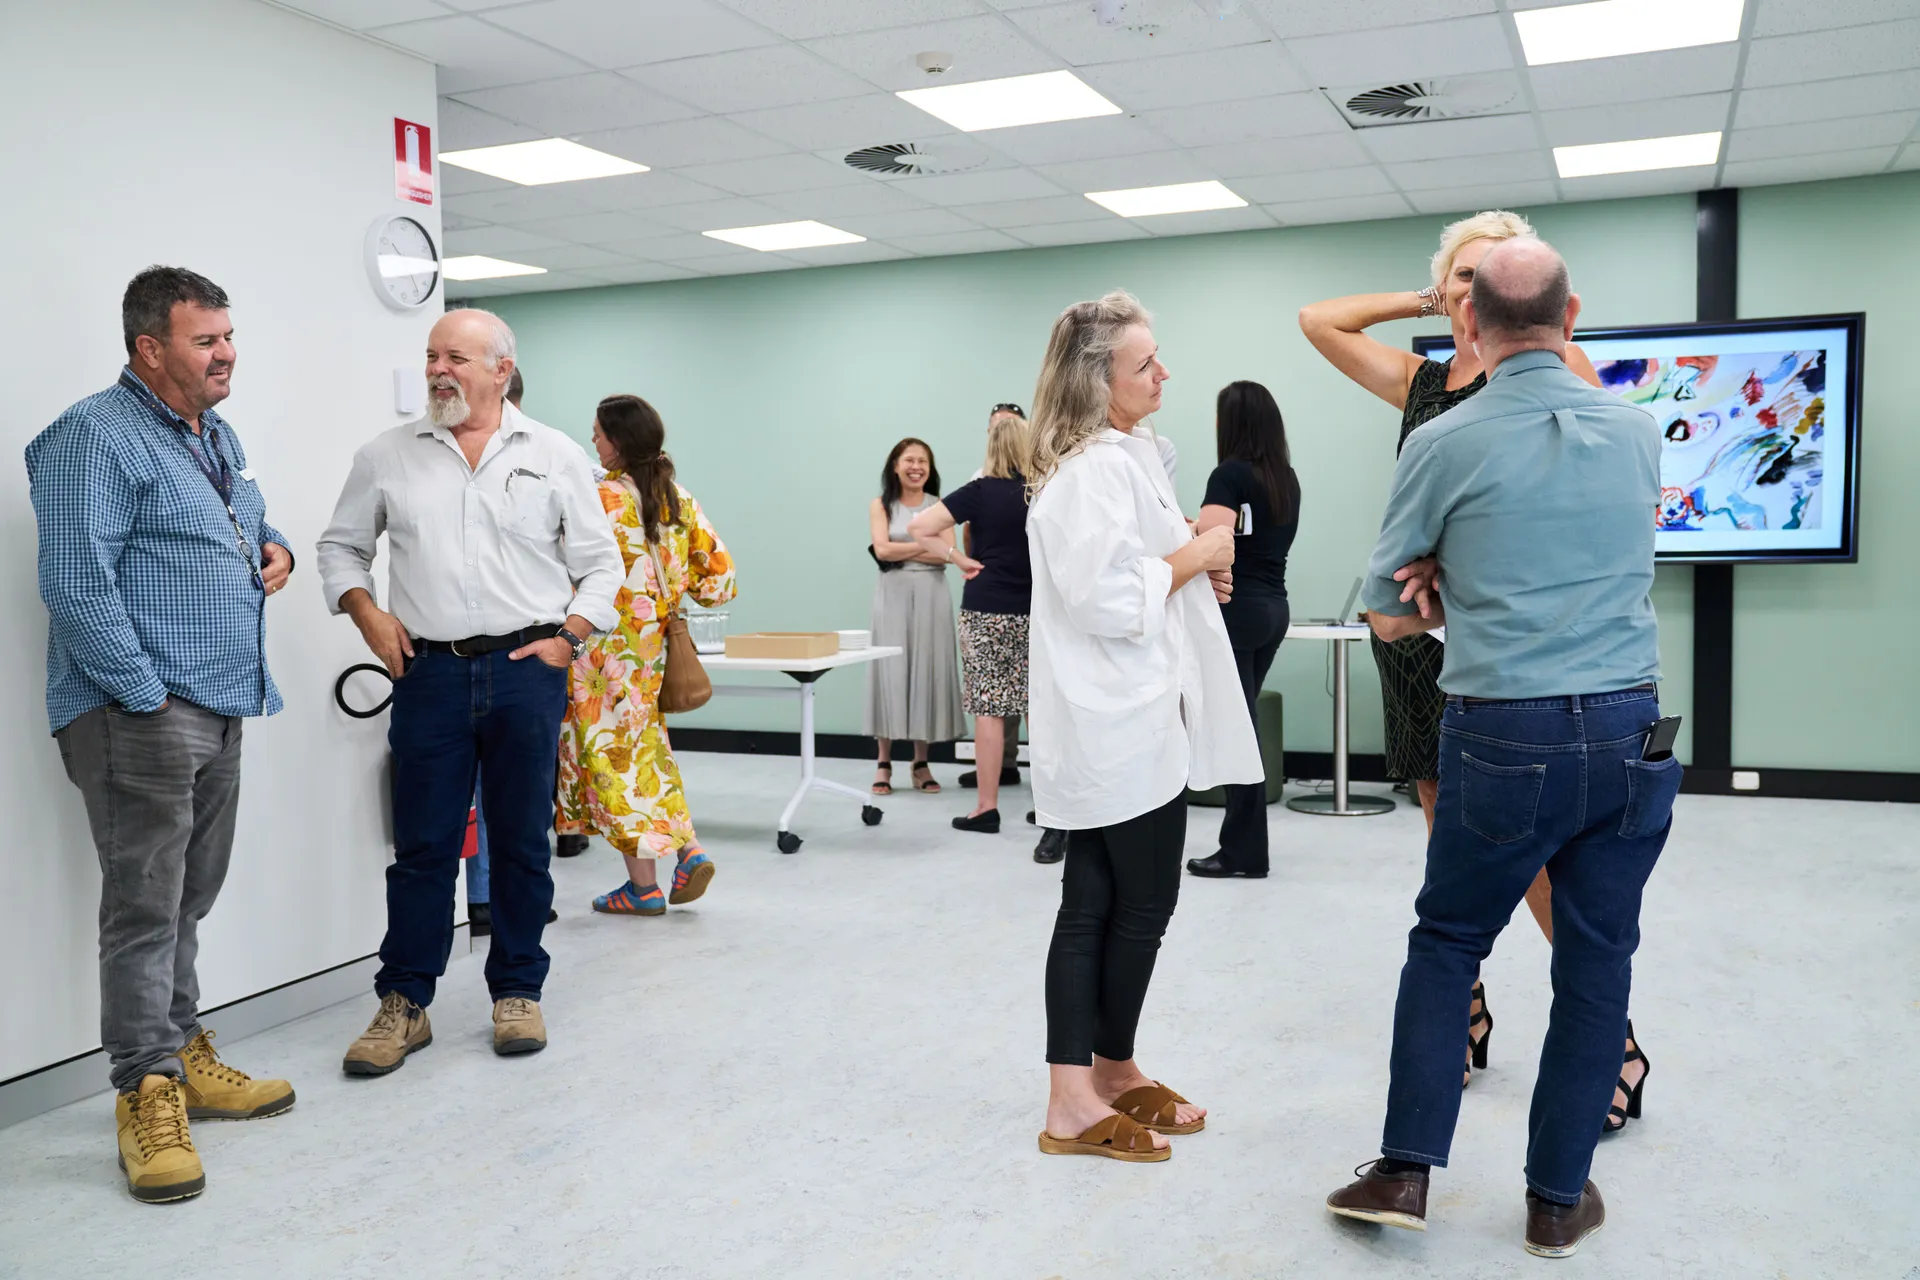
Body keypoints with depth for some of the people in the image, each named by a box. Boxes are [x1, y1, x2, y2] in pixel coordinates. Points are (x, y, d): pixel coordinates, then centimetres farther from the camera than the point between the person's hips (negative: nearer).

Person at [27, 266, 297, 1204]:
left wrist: (274, 550, 9)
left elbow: (251, 526, 33)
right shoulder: (96, 436, -11)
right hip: (142, 714, -9)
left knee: (189, 901, 16)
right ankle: (148, 1097, 4)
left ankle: (183, 1058, 27)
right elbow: (77, 584, -18)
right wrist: (147, 696, -18)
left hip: (220, 709, 9)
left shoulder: (218, 437, 17)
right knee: (146, 907, -5)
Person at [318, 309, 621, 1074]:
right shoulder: (387, 456, 8)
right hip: (430, 672, 1)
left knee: (522, 841, 7)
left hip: (527, 672, 0)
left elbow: (600, 562, 7)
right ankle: (404, 1004, 13)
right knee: (422, 845, 3)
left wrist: (567, 636, -4)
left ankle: (517, 993, 20)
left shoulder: (555, 456, 5)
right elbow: (342, 546, 16)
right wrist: (367, 613, 0)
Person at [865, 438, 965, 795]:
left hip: (931, 595, 1)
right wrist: (928, 544, -7)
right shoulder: (880, 505, 7)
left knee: (928, 670, 0)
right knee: (891, 671, -3)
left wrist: (902, 551, -9)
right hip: (893, 595, -1)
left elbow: (948, 555, -5)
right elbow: (882, 550, -8)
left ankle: (922, 764, 8)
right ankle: (884, 764, 0)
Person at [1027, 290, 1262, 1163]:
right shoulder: (1097, 471, -18)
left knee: (1094, 908, 12)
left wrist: (1197, 568, 10)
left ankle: (1083, 1091, 21)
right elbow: (1109, 599, -25)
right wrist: (1197, 555, -13)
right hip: (1127, 726, -10)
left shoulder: (1121, 457, 16)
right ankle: (1107, 1077, 19)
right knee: (1142, 906, 3)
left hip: (1109, 727, 10)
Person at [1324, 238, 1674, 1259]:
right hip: (1630, 733, 3)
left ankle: (1408, 1169, 14)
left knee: (1447, 942, 14)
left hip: (1504, 741, -3)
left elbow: (1388, 615, 2)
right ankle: (1559, 1199, 22)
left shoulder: (1445, 444, -6)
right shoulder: (1639, 432, 6)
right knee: (1597, 962, 12)